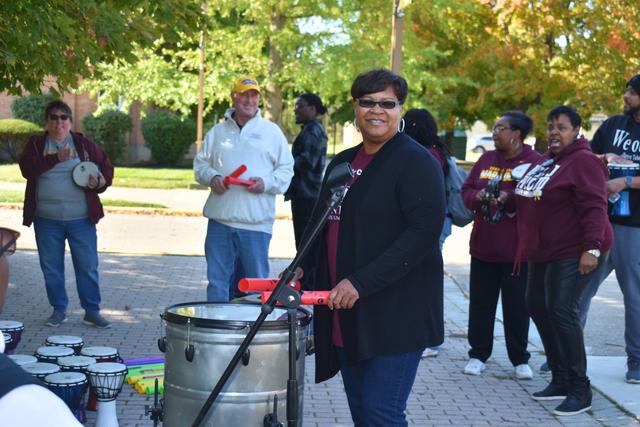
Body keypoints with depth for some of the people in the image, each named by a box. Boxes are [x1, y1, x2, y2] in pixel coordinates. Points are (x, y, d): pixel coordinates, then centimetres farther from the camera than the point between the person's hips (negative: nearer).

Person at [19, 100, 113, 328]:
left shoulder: (84, 144, 5)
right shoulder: (35, 144, 5)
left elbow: (106, 166, 11)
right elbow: (27, 168, -12)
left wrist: (101, 181, -10)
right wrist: (56, 158, -20)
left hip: (81, 219, -1)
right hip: (47, 220, 1)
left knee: (88, 266, 1)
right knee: (51, 267, 8)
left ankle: (92, 311, 10)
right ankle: (58, 310, 21)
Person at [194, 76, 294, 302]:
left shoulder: (272, 131, 7)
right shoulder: (217, 131, 13)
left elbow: (286, 169, 7)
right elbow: (200, 163, 16)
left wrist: (266, 182, -11)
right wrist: (212, 177, -5)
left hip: (256, 223, -2)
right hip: (220, 218, 2)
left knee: (257, 282, 3)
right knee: (217, 279, 5)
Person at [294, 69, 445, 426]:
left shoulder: (416, 162, -8)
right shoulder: (342, 163, 15)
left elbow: (426, 229, -20)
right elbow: (322, 224, 26)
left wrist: (361, 283, -23)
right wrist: (304, 270, 7)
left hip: (396, 313, -7)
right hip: (346, 314, 7)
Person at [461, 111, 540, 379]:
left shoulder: (534, 161, -7)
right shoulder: (487, 159, 11)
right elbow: (466, 190, 11)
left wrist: (509, 199, -27)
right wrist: (478, 196, -10)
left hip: (516, 249, -5)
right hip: (483, 246, 5)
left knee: (517, 306, 3)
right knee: (480, 303, 10)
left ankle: (520, 360, 16)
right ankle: (478, 355, 21)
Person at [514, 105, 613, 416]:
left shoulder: (583, 161, -13)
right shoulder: (544, 161, 15)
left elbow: (594, 207, -21)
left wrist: (592, 248, -29)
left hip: (572, 253, -10)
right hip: (544, 251, 10)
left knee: (561, 312, -16)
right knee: (537, 307, 12)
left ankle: (580, 390, -9)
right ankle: (561, 380, 22)